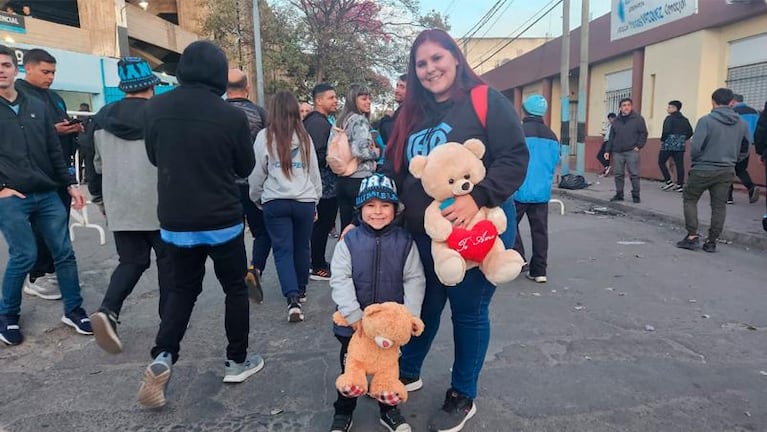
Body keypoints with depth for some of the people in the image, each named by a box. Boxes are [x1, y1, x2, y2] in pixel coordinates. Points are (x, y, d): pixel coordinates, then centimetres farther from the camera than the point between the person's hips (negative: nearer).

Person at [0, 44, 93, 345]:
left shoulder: (37, 106, 13)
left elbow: (55, 152, 14)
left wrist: (70, 184, 9)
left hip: (47, 194, 4)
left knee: (64, 252, 4)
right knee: (24, 256, -5)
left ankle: (73, 310, 17)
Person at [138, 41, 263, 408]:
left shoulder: (155, 108, -4)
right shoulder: (231, 115, -13)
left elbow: (154, 158, 10)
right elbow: (245, 167, 0)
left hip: (174, 220, 3)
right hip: (222, 220, -3)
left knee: (183, 287, 20)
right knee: (235, 287, 14)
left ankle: (161, 358, 6)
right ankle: (236, 361, 23)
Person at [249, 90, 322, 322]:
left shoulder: (265, 136, -4)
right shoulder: (304, 137, 3)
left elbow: (257, 173, 2)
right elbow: (315, 172, 10)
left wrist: (255, 197, 19)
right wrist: (316, 200, 21)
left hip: (275, 202, -2)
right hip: (304, 201, 2)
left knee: (283, 249, 1)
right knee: (301, 247, 15)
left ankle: (293, 299, -11)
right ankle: (301, 290, 30)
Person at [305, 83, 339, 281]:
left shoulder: (322, 120, 17)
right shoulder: (318, 122, -16)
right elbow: (320, 154, -24)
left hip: (325, 183, 10)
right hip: (325, 183, -10)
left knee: (322, 225, 16)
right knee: (323, 225, -2)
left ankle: (319, 262, 26)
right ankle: (318, 268, 8)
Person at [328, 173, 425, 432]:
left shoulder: (405, 242, -7)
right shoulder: (348, 242, -9)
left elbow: (414, 280, -6)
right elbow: (340, 281, -12)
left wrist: (410, 315, -14)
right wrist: (354, 316, -18)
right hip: (354, 323, 0)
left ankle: (388, 409, 41)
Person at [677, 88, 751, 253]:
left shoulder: (706, 120, -13)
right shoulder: (742, 124, 5)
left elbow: (696, 146, -17)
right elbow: (746, 148, 10)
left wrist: (696, 160, 1)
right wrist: (731, 161, 20)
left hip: (703, 169, -4)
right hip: (727, 171, 4)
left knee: (690, 199, 11)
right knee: (719, 206, 10)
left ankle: (692, 236, 5)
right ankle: (712, 241, 14)